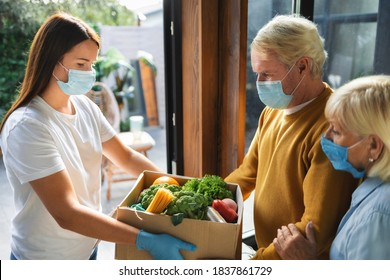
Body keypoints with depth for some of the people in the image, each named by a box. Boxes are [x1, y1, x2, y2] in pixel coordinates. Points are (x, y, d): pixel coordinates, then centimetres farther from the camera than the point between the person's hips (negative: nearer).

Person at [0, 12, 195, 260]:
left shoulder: (85, 106, -5)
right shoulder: (27, 126, -26)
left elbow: (126, 156, 4)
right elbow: (66, 214, -32)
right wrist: (146, 240, -35)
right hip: (44, 258, -6)